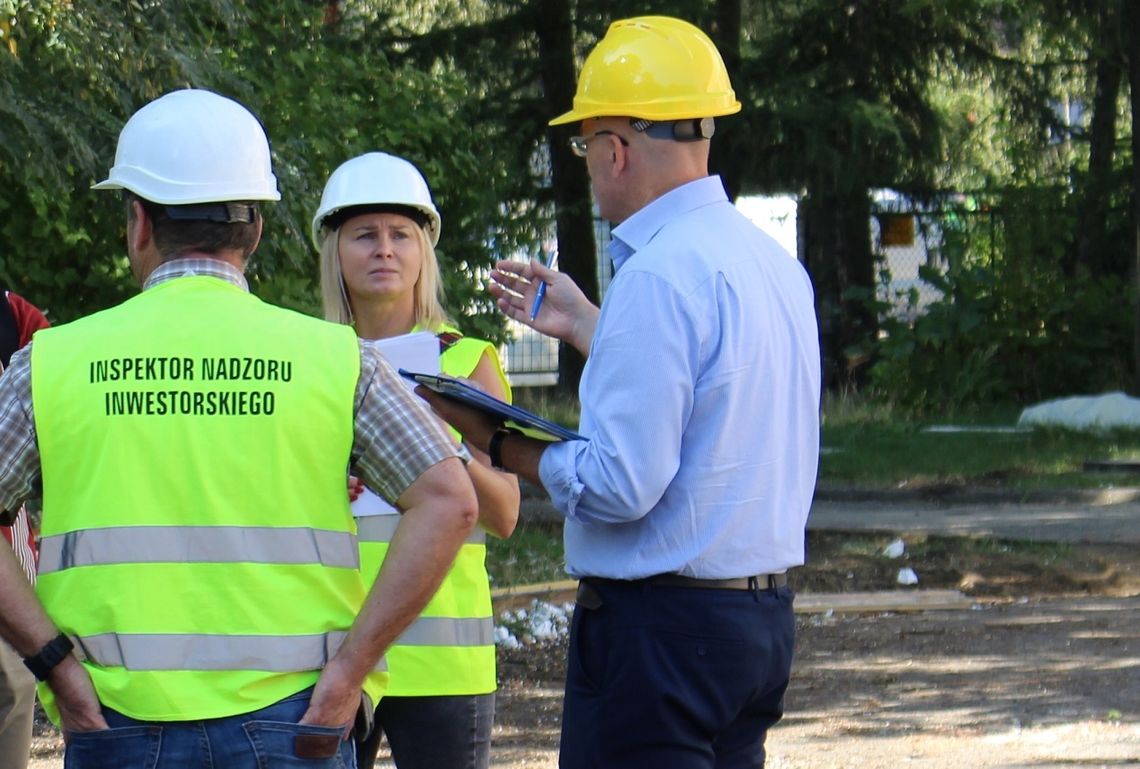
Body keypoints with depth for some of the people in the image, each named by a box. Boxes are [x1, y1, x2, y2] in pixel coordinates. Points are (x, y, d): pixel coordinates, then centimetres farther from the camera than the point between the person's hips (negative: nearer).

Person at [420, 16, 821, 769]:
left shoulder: (659, 274, -18)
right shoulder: (772, 261, 10)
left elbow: (620, 486, -21)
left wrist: (494, 439, -7)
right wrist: (585, 326, 31)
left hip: (660, 622, -9)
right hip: (764, 613, 9)